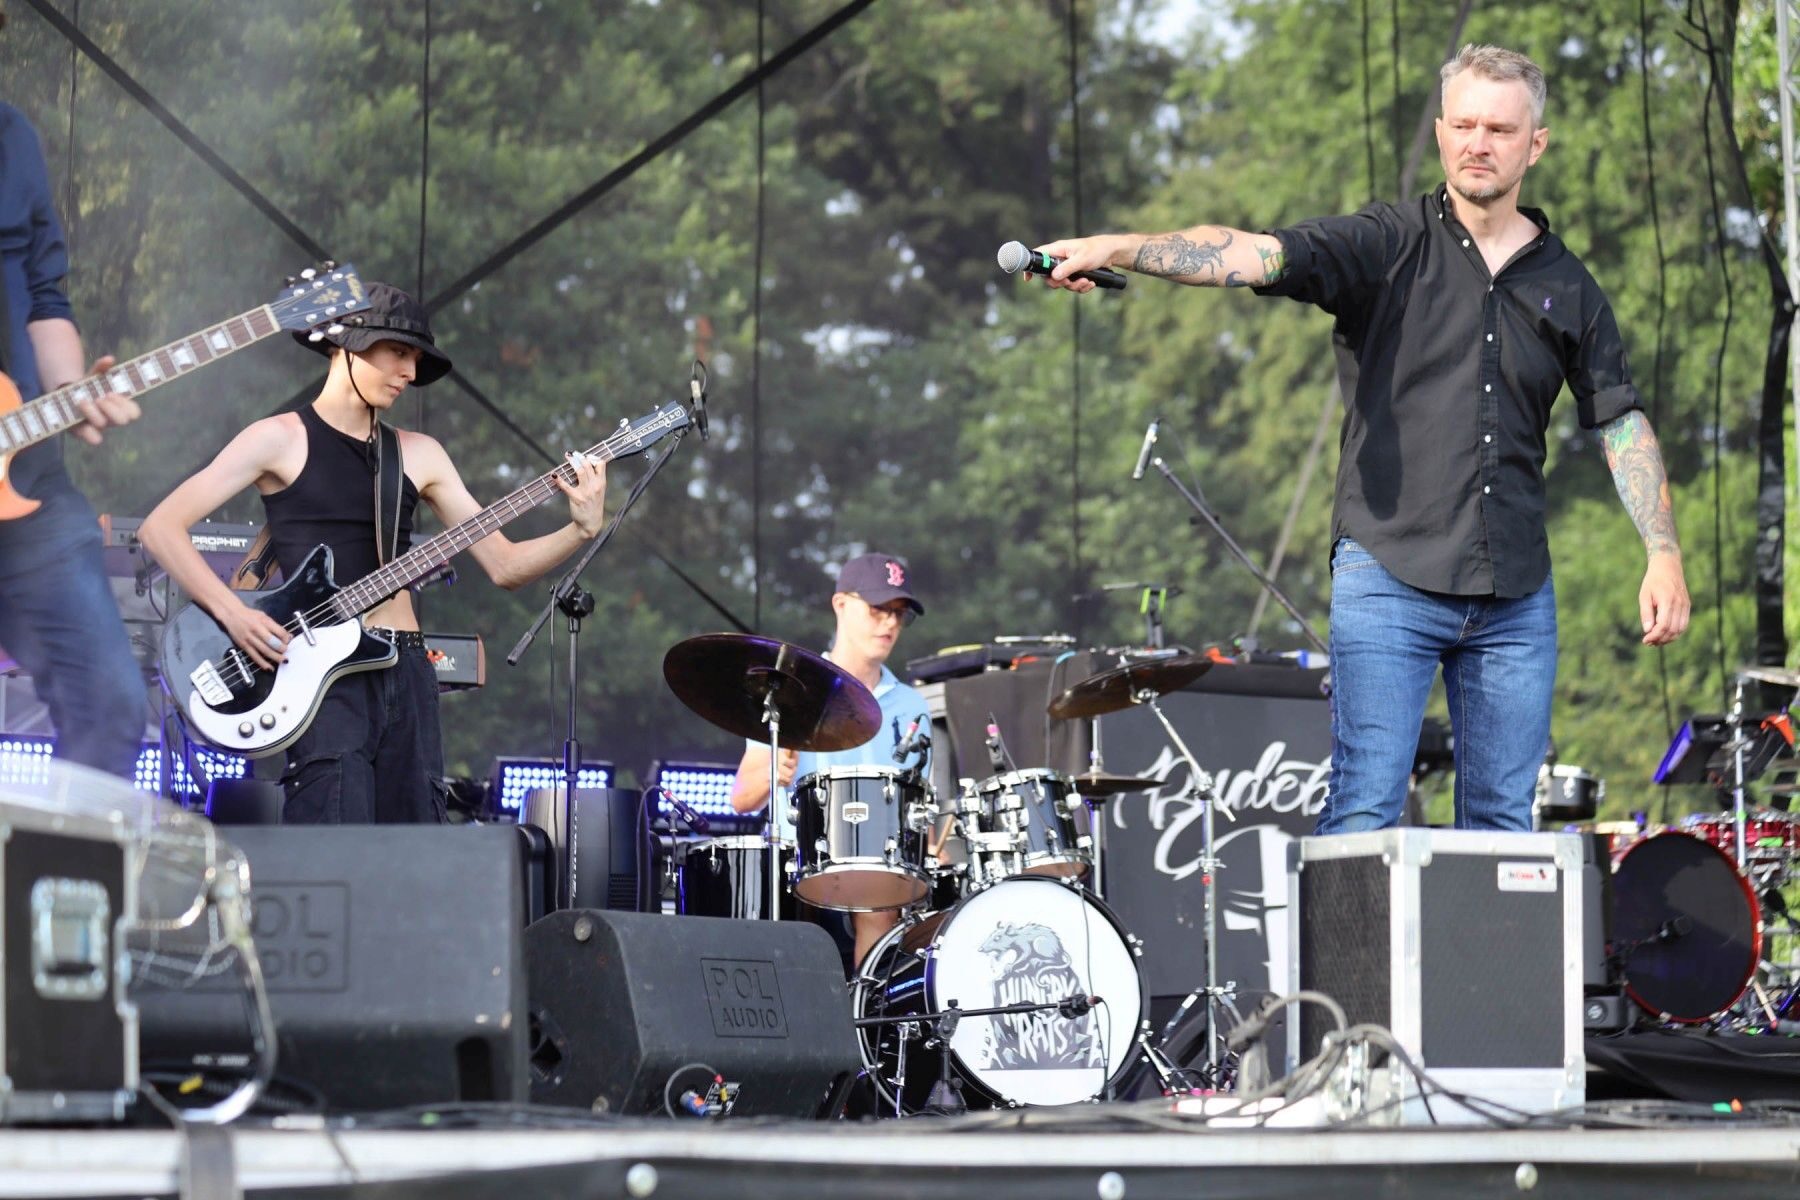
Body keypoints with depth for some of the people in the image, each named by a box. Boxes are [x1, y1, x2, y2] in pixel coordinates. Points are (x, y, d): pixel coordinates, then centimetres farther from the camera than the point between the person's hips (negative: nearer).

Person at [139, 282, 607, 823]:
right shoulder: (280, 439, 1)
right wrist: (233, 613, -14)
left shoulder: (419, 455, 16)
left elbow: (504, 564, 14)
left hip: (406, 676, 6)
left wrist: (580, 530, -4)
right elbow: (160, 527, -3)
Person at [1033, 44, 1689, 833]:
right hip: (1388, 575, -3)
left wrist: (1663, 554, 3)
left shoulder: (1566, 287, 11)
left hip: (1515, 592, 4)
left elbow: (1622, 421, 14)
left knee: (1502, 819, 6)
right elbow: (1257, 256, -13)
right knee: (1364, 809, -9)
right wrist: (1122, 250, -29)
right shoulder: (1388, 247, 0)